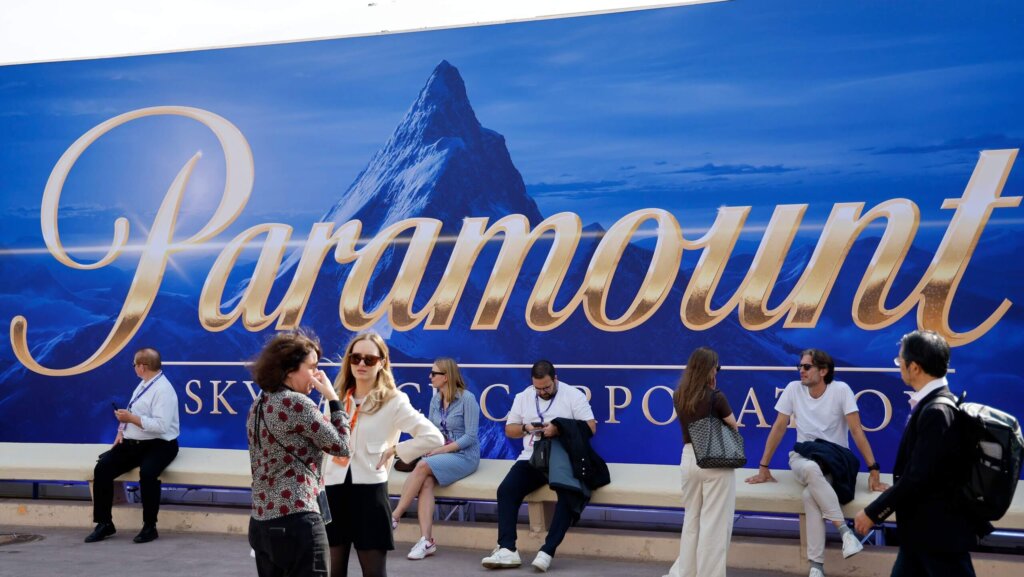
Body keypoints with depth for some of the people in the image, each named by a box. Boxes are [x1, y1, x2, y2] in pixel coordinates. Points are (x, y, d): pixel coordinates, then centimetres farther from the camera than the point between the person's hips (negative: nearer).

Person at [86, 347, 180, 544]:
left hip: (158, 445, -8)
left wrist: (131, 419, -21)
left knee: (147, 472, -36)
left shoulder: (163, 390, -16)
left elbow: (161, 426, -26)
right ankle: (104, 523, 0)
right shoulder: (144, 384, 13)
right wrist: (122, 430, 1)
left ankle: (149, 526, -18)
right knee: (102, 468, -11)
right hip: (132, 443, 8)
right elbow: (131, 413, 19)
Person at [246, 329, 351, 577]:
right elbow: (340, 446, -6)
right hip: (296, 522, -9)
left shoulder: (258, 405, 12)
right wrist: (333, 398, 1)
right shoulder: (297, 403, -14)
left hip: (261, 522, 9)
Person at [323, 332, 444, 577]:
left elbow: (433, 437, -13)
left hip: (369, 491, -5)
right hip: (334, 491, 5)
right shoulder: (336, 398, 11)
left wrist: (393, 451, -10)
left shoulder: (393, 401, -5)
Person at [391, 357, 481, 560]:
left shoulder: (467, 399, -8)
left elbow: (470, 437, -12)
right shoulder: (435, 400, 12)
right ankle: (426, 540, -35)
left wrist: (442, 449, -17)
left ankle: (394, 516, -22)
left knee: (423, 466, -30)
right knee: (426, 482, -28)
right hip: (440, 454, 5)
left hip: (464, 455, -5)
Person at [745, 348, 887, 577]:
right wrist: (763, 467, 2)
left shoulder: (841, 390, -10)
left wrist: (873, 470, -17)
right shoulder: (793, 389, -1)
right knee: (812, 469, -38)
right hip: (803, 457, 2)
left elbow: (857, 431, -11)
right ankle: (844, 530, -34)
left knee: (810, 495, -34)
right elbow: (779, 428, 3)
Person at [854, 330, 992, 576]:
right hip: (923, 528, 9)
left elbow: (918, 477, -24)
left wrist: (873, 513, -16)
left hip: (939, 530, -9)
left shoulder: (937, 411, -22)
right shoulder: (932, 404, 6)